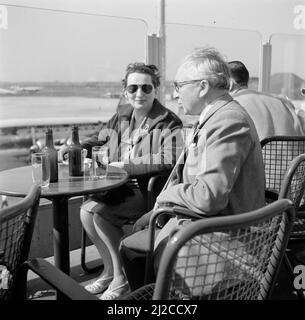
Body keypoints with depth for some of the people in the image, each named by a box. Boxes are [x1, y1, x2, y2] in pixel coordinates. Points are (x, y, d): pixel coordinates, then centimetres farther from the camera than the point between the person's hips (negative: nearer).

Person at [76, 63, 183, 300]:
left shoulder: (168, 122, -11)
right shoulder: (121, 116, 11)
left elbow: (171, 160, -27)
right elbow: (101, 140, 30)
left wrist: (128, 166, -22)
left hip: (149, 191, -7)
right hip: (122, 187, 7)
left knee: (99, 212, -22)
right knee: (86, 210, -14)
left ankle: (121, 278, -3)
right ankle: (110, 271, 5)